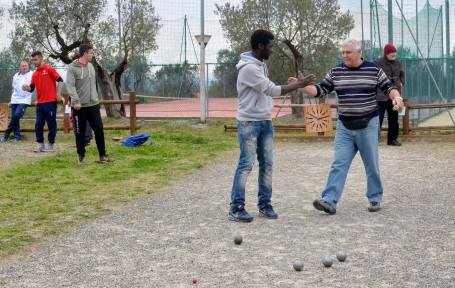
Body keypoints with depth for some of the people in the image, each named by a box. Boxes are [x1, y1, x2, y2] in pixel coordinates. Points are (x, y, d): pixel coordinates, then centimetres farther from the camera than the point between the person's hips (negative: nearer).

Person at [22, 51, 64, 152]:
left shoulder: (49, 69, -4)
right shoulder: (34, 74, 15)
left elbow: (60, 81, -6)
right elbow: (32, 88, 18)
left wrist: (58, 94, -14)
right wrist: (26, 88, -4)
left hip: (50, 102, -6)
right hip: (40, 103, 6)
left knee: (51, 124, 0)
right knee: (38, 125, 4)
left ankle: (50, 144, 9)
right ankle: (40, 144, 10)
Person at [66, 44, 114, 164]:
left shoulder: (91, 66, 10)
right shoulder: (72, 68, -10)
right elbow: (70, 86, -17)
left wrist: (95, 97, 14)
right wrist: (76, 101, -26)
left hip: (93, 104, 5)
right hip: (79, 106, -5)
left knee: (99, 129, 2)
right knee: (80, 133, 5)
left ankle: (102, 155, 8)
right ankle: (81, 156, 16)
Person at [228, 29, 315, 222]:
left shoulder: (261, 65, 12)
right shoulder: (249, 68, -18)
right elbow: (271, 90, -19)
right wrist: (298, 85, -14)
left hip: (265, 121, 9)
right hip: (249, 122, -9)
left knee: (267, 163, 7)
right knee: (246, 164, -8)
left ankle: (265, 204, 14)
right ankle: (236, 208, -3)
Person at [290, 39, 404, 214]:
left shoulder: (374, 70, -2)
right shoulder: (335, 72, 4)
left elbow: (388, 88, 2)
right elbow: (320, 90, 3)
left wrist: (397, 97, -18)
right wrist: (302, 86, -12)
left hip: (368, 125, -2)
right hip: (344, 127, 2)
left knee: (372, 165, 8)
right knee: (339, 164, -5)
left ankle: (375, 199, 22)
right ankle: (329, 201, -10)